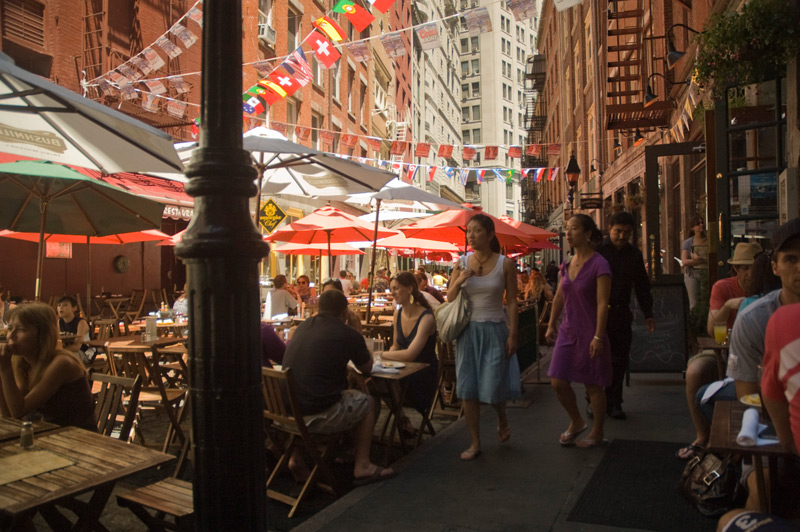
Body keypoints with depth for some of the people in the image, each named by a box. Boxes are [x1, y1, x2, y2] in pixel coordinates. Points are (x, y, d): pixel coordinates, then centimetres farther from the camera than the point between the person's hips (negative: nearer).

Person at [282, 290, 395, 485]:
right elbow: (367, 369, 10)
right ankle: (362, 466, 18)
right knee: (367, 402, 16)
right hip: (316, 417, -6)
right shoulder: (348, 335, -9)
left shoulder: (304, 326, 10)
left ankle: (295, 457, 36)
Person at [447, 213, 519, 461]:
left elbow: (512, 302, -2)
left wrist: (513, 334, -8)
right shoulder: (462, 263, 3)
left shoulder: (505, 264, -3)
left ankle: (502, 418, 33)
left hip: (494, 331, -3)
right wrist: (459, 281, -14)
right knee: (468, 389, 4)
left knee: (492, 388, -2)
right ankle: (475, 443, 18)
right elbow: (449, 299, 5)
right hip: (468, 330, 3)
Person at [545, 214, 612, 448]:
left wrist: (598, 337, -20)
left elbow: (602, 304, -17)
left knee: (593, 385, 7)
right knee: (558, 382, 3)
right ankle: (576, 422, 28)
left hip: (590, 334, -6)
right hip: (568, 332, 6)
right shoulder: (567, 264, 6)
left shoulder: (599, 265, -14)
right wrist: (551, 325, 16)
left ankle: (598, 432, 27)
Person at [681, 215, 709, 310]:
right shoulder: (687, 243, 6)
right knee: (694, 304, -2)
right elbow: (684, 262, -5)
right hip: (692, 274, 0)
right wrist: (704, 260, -9)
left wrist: (698, 258, -8)